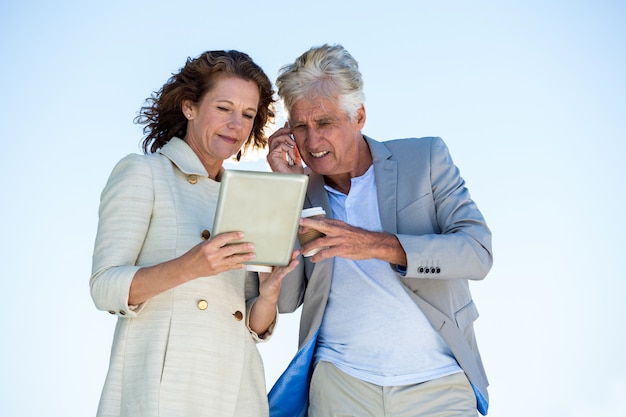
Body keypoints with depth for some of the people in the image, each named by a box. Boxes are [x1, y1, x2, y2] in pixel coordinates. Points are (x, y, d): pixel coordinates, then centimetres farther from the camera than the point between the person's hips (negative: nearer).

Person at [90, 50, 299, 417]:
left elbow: (256, 328, 13)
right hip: (162, 387, -5)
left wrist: (270, 291, -9)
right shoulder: (142, 172, 1)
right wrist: (188, 267, -24)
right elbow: (105, 287, -9)